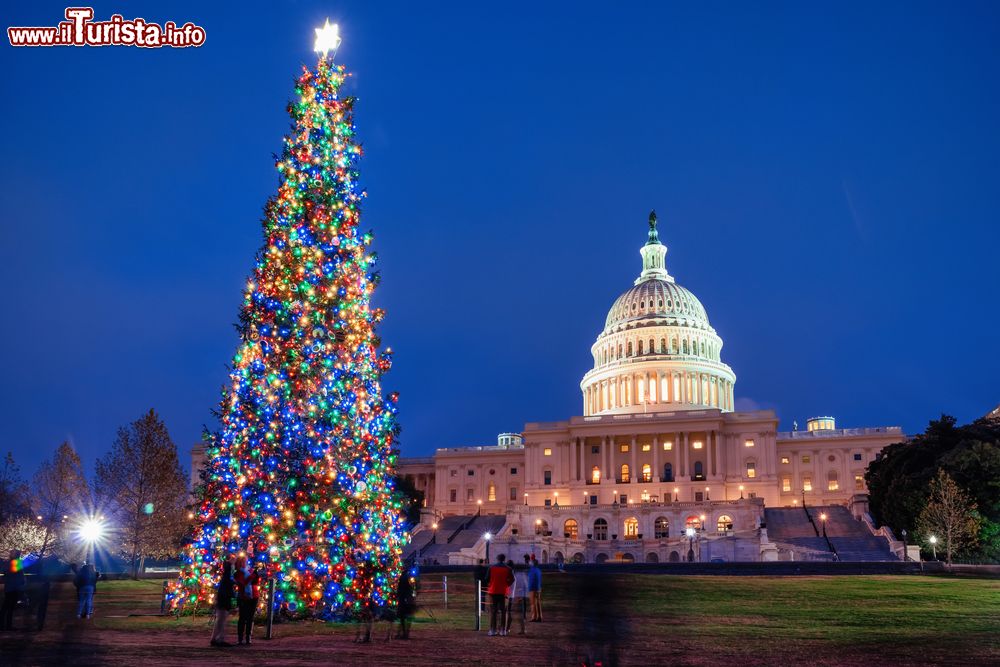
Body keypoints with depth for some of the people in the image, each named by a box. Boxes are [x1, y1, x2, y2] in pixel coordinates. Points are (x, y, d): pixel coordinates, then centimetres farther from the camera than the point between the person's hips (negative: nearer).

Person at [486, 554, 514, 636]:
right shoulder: (507, 569, -1)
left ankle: (492, 630, 3)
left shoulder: (491, 568, 1)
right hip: (503, 592, -1)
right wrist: (506, 585, 8)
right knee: (503, 611, 4)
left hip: (493, 592, 1)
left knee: (493, 611, 5)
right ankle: (502, 630, 1)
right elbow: (512, 579, -6)